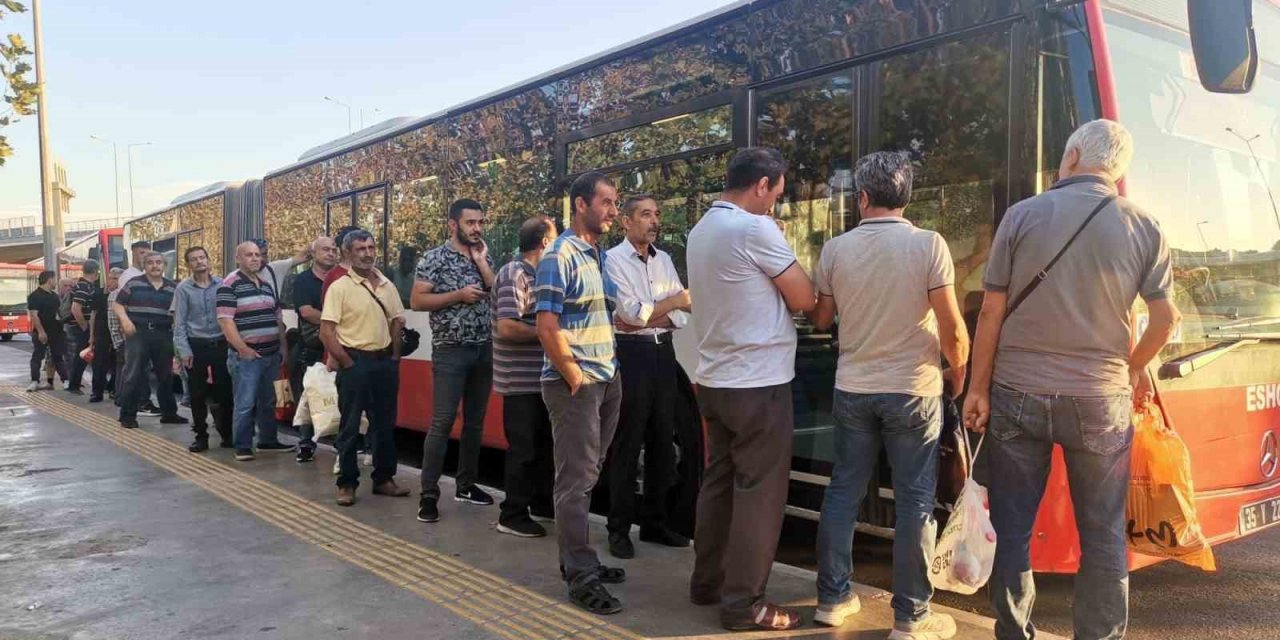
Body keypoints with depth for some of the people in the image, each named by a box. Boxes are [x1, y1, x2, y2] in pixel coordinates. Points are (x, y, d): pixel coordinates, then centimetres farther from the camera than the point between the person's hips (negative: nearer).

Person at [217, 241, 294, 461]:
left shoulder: (267, 285, 15)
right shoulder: (229, 285, -8)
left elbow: (277, 318, 21)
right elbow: (225, 320, -16)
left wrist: (283, 346, 13)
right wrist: (243, 349, -20)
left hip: (271, 354, 7)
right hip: (246, 356, -7)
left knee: (268, 402, 16)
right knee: (245, 404, -4)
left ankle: (268, 441, 27)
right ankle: (242, 447, 5)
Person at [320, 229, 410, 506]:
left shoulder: (387, 286, 8)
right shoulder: (340, 288, -8)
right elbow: (326, 332, -11)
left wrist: (395, 358, 7)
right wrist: (348, 364, -12)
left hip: (384, 361, 5)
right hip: (355, 362, -5)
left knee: (385, 424, 12)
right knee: (350, 426, 3)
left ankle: (383, 478, 23)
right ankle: (347, 484, 12)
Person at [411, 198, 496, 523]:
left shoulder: (484, 258, 12)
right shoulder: (435, 257, -4)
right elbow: (417, 301, -10)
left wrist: (482, 262, -3)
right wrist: (459, 295, -16)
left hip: (484, 349, 6)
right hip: (450, 350, -5)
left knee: (475, 421, 11)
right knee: (442, 422, -8)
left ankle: (466, 484, 22)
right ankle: (429, 494, -2)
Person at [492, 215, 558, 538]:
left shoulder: (536, 274, 12)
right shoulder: (514, 274, -16)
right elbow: (507, 328, -25)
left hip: (540, 375, 9)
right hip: (521, 379, -9)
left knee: (544, 442, 19)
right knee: (523, 448, -1)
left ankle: (541, 501, 34)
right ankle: (512, 516, 10)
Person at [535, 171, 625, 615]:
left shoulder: (602, 257, 13)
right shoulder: (560, 256, -11)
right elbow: (547, 328, -16)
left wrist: (611, 371, 9)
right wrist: (575, 378, -13)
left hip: (607, 380, 8)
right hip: (574, 384, -8)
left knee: (588, 475, 15)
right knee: (576, 480, -2)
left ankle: (579, 562, 26)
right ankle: (581, 576, 5)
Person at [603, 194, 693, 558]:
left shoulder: (664, 260, 13)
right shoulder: (613, 259, -4)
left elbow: (681, 316, 6)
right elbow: (632, 313, -13)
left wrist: (643, 318, -9)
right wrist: (675, 300, -10)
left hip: (663, 352, 6)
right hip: (631, 354, -6)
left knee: (663, 442, 10)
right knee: (627, 444, -2)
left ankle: (654, 523, 21)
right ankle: (619, 529, 7)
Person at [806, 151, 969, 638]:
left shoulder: (835, 249, -1)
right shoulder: (928, 244, -10)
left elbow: (821, 320, 11)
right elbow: (952, 329, -10)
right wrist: (959, 377, 6)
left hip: (852, 390, 3)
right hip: (913, 390, -3)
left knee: (843, 494, 13)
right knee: (914, 503, 5)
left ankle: (832, 598, 22)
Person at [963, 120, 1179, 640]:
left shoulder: (1022, 215, -3)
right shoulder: (1144, 227, 1)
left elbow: (992, 312, -4)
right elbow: (1166, 317, 5)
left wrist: (978, 389, 4)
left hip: (1018, 394, 0)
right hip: (1099, 399, 1)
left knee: (1013, 528, 10)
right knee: (1103, 535, 12)